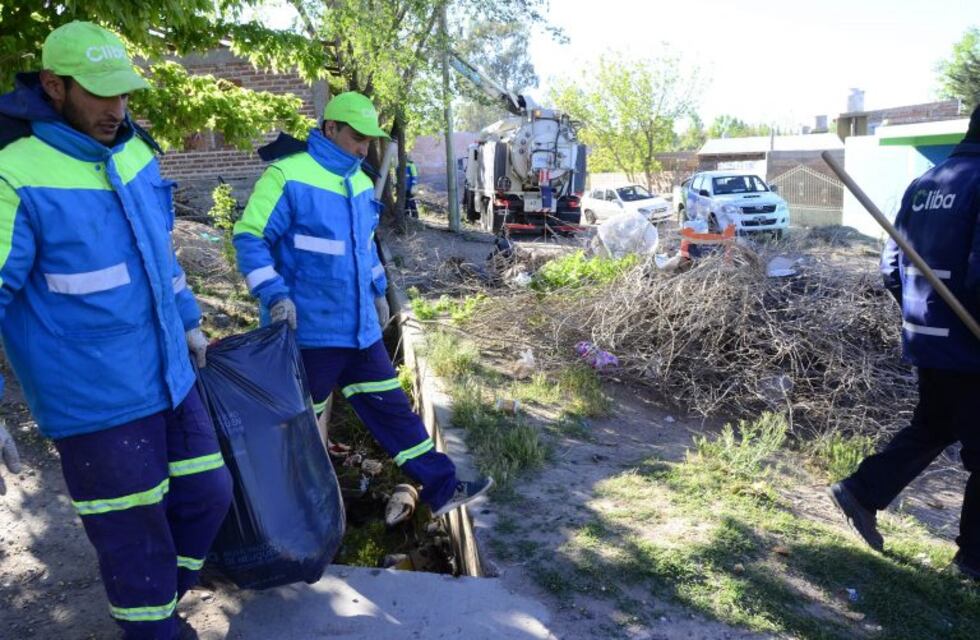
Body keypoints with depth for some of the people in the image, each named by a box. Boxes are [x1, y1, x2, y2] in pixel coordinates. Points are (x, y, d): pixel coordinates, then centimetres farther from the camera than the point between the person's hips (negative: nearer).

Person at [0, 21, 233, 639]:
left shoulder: (134, 153, 5)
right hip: (97, 404, -7)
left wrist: (189, 321, 22)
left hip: (172, 379, 7)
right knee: (136, 535, 8)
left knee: (209, 493, 17)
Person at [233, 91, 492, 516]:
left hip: (359, 328, 7)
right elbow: (250, 238, -14)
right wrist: (275, 294, -23)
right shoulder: (287, 176, -12)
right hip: (308, 330, -7)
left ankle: (441, 488, 20)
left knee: (391, 406, 11)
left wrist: (378, 289, 25)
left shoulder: (360, 183, 13)